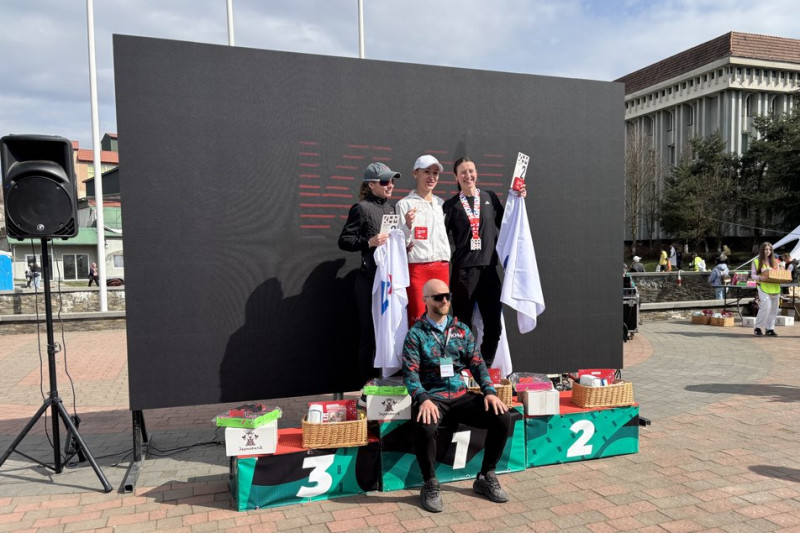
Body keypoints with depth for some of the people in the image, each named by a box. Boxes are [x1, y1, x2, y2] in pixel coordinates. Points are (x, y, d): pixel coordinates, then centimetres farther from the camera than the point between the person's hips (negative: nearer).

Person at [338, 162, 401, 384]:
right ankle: (368, 381, 10)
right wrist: (369, 242, -20)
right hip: (370, 279, -7)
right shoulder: (361, 208, -6)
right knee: (370, 330, -1)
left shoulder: (390, 207, 15)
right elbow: (343, 241, -8)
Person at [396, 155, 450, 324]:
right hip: (416, 268, -5)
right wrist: (408, 225, -22)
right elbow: (401, 242, -6)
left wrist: (446, 261, 15)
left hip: (441, 268, 5)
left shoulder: (441, 203, 13)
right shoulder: (405, 204, -3)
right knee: (417, 320, -5)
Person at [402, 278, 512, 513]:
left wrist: (489, 391, -9)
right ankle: (430, 484, -9)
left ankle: (486, 477, 5)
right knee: (424, 426, -37)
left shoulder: (462, 329, 12)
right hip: (432, 396, -4)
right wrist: (424, 399, -26)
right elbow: (410, 372, -9)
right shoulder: (416, 334, -1)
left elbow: (477, 363, 8)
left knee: (503, 417, -16)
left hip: (461, 396, 4)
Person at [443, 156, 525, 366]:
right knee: (462, 324, 4)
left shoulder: (490, 198, 11)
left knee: (494, 325, 2)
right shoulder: (451, 205, 4)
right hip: (463, 270, -2)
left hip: (488, 268, 2)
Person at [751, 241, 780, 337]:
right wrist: (759, 278, -20)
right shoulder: (756, 261, 3)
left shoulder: (774, 261, 15)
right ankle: (758, 328, -7)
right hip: (763, 287, -5)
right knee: (766, 306, -19)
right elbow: (753, 274, 1)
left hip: (775, 288, 5)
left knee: (773, 309, 6)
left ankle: (770, 329, 16)